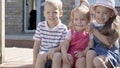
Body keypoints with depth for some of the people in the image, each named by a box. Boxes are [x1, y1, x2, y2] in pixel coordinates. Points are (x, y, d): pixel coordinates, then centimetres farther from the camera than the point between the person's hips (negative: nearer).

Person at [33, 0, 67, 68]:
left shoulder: (63, 28, -5)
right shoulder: (41, 26, 1)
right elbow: (36, 45, 3)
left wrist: (54, 50, -27)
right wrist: (35, 61, -4)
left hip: (55, 53, -1)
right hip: (43, 53, 1)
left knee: (57, 55, -33)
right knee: (41, 55, -31)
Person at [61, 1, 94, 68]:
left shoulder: (89, 32, 5)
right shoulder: (70, 32, 9)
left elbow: (90, 45, -5)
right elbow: (65, 45, -2)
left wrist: (83, 53, -25)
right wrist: (64, 54, -24)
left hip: (82, 56, -1)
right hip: (71, 55, 2)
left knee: (81, 60, -33)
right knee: (67, 58, -30)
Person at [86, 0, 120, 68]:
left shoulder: (113, 27, -8)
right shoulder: (93, 25, 6)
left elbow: (109, 42, -19)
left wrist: (94, 31, -18)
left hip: (110, 53, -4)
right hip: (96, 50, 5)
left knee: (97, 61, -33)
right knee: (89, 53, -30)